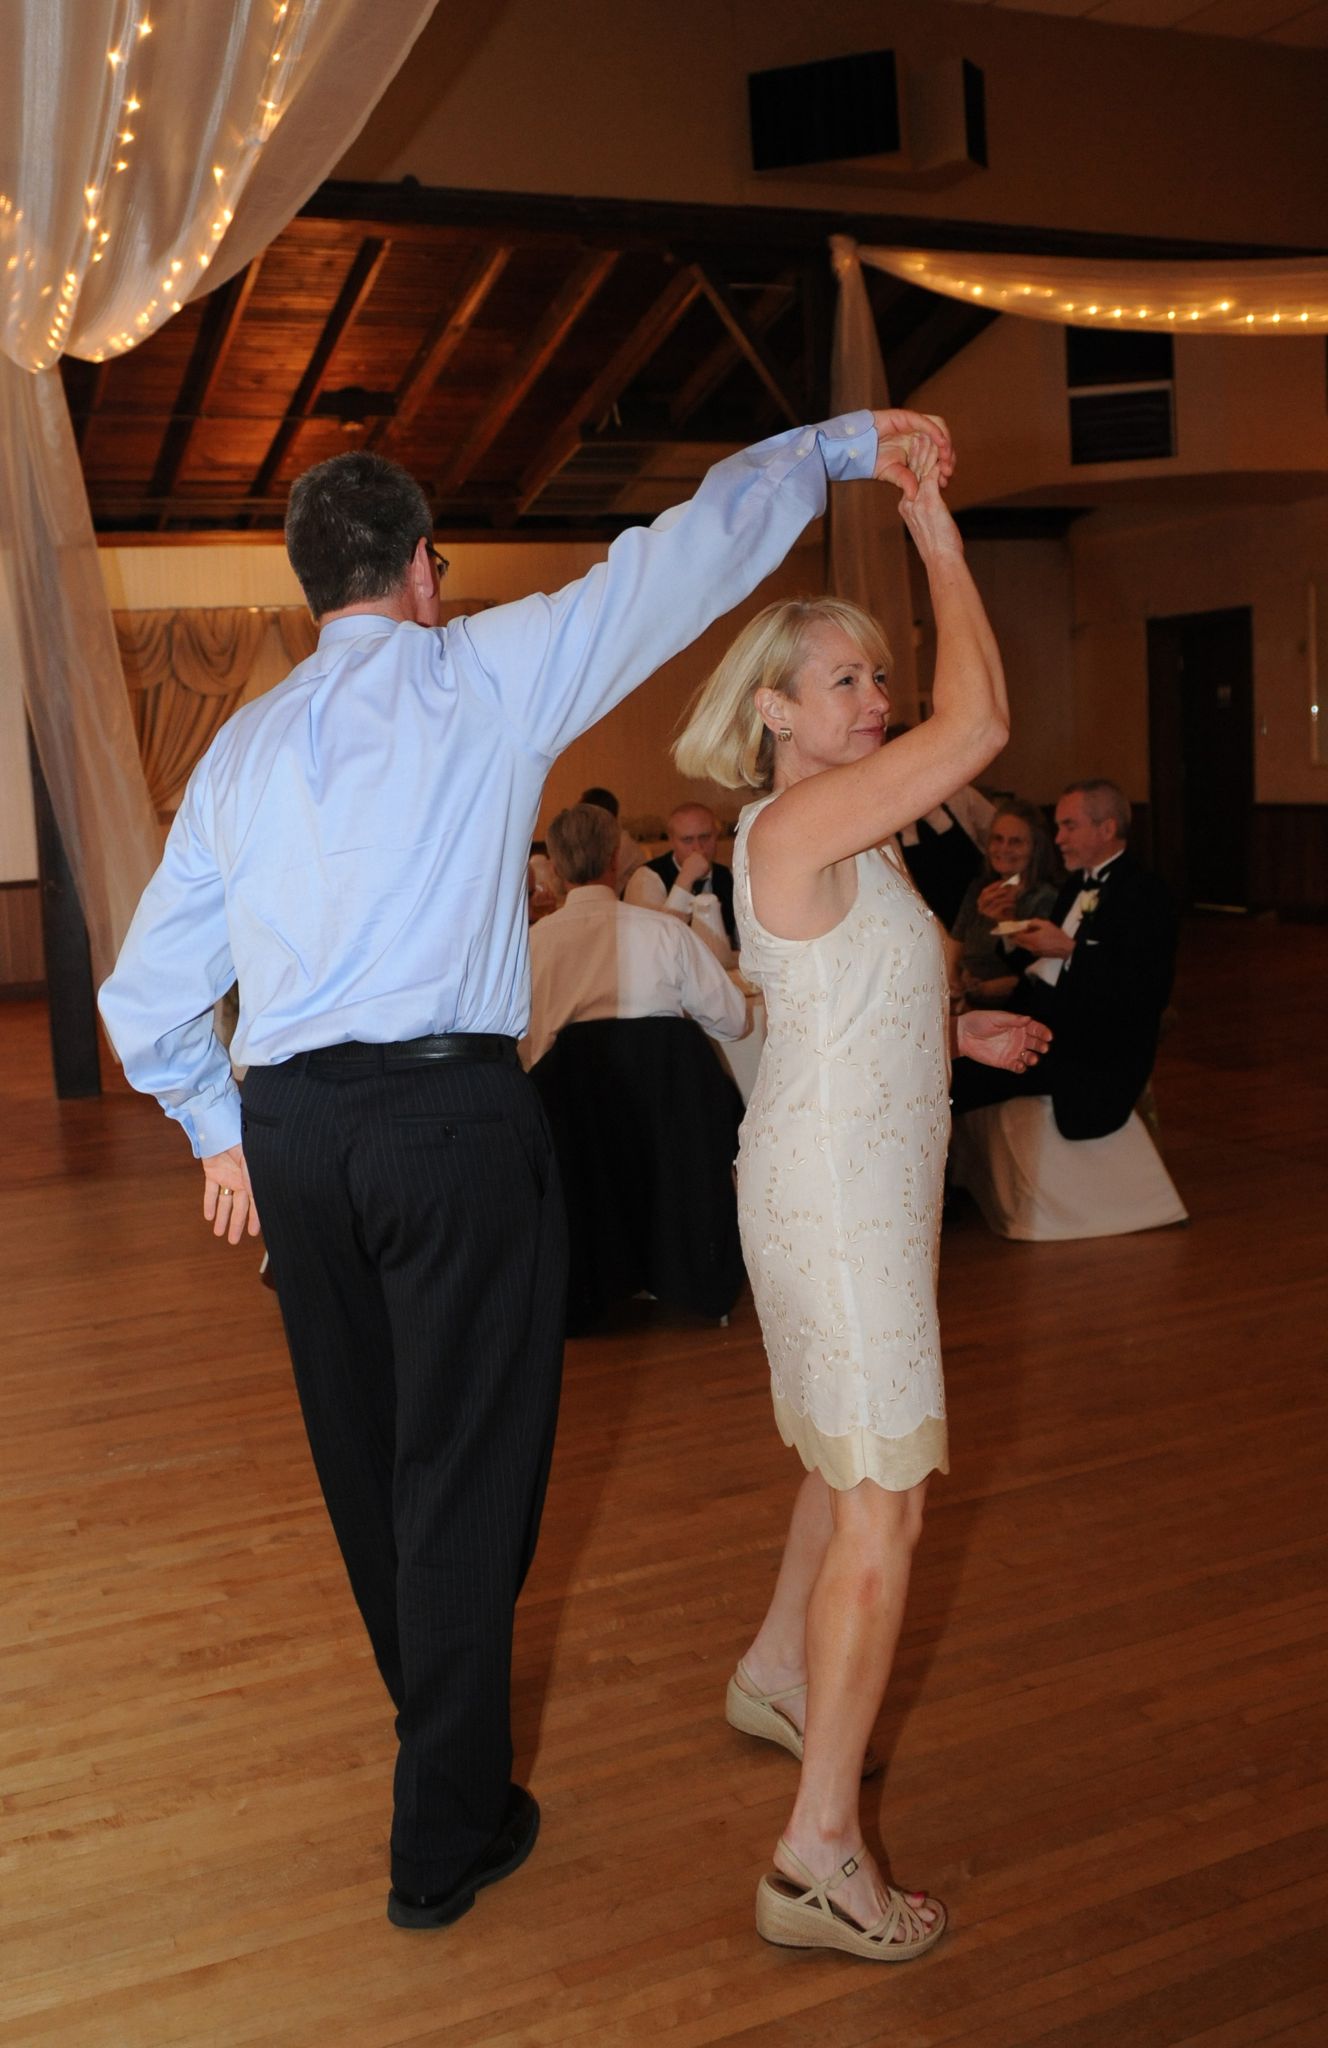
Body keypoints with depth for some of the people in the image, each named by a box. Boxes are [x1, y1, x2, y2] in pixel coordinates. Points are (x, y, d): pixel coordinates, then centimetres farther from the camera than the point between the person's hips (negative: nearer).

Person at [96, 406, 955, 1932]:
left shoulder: (242, 747, 13)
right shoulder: (483, 674, -1)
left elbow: (146, 996, 14)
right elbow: (681, 554, 3)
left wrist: (220, 1131, 26)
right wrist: (842, 444, 14)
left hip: (289, 1128, 6)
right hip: (453, 1118, -6)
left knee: (361, 1452, 19)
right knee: (467, 1463, 5)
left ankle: (435, 1721, 43)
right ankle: (446, 1835, 18)